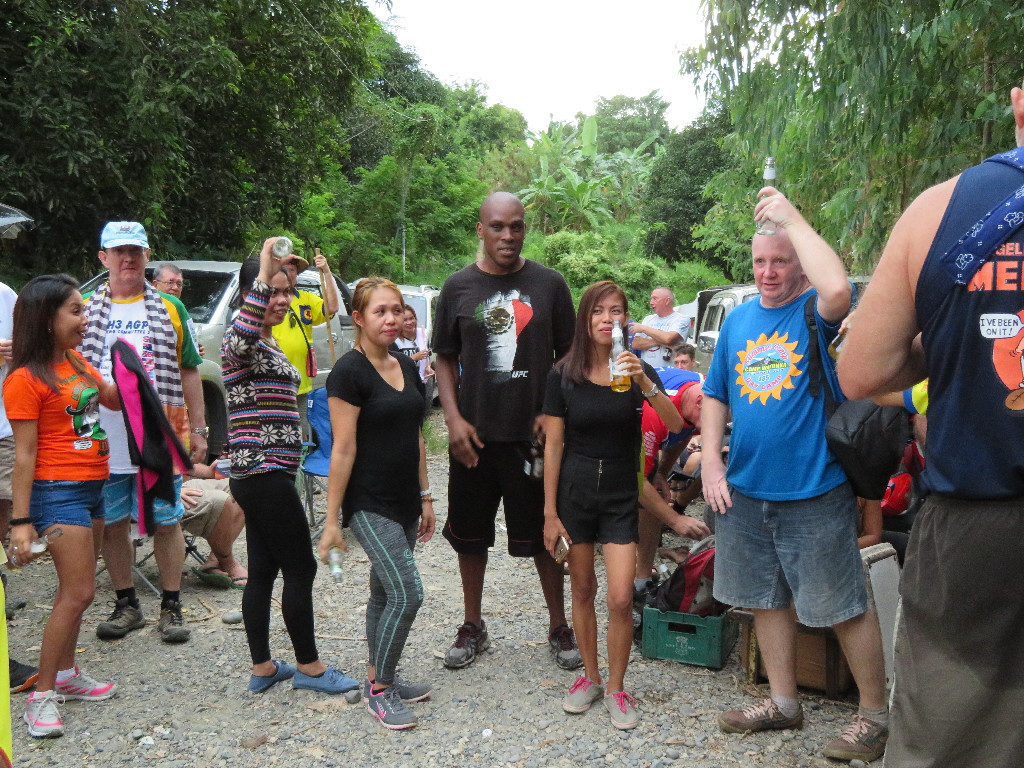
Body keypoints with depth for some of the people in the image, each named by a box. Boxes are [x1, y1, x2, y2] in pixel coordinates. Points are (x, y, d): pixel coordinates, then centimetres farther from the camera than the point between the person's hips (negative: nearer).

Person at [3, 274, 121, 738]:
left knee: (77, 590, 15)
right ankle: (42, 696, 1)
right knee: (78, 592, -9)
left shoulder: (77, 362, 10)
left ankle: (66, 675, 28)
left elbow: (114, 400, 24)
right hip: (58, 493, -8)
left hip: (92, 487, 8)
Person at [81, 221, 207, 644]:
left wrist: (198, 430, 4)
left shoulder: (170, 309, 6)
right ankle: (126, 604, 25)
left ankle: (171, 607, 17)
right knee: (113, 524, 9)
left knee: (167, 523, 4)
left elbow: (189, 373, 8)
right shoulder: (86, 309, 7)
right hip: (104, 442, 1)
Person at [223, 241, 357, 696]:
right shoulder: (241, 343, -13)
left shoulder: (271, 344, 17)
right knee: (300, 569, -2)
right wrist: (264, 271, -36)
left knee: (263, 571, 12)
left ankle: (262, 668, 20)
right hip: (265, 473, -9)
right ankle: (309, 667, 10)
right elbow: (241, 338, -39)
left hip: (262, 474, 10)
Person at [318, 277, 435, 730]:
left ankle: (378, 677, 29)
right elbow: (343, 449, -16)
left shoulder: (407, 368, 10)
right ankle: (379, 690, 6)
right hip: (369, 504, -7)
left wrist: (425, 497, 16)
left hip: (404, 502, 7)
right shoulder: (349, 373, -13)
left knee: (384, 593, 16)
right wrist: (332, 520, -14)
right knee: (407, 593, -11)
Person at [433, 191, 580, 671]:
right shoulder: (459, 287, 3)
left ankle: (559, 627, 25)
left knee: (544, 532, 7)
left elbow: (568, 355, 6)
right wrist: (453, 419, -4)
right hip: (474, 433, 2)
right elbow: (445, 359, 7)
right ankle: (473, 626, 29)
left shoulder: (549, 284, 1)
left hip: (535, 432, -1)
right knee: (470, 533, 11)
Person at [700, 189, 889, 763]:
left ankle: (875, 716, 21)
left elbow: (838, 289, -34)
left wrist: (791, 217, -24)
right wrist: (711, 460, 2)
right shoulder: (739, 319, 9)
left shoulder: (815, 311, -8)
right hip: (744, 490, 6)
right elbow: (716, 395, 15)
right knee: (767, 599, 17)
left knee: (844, 606, 3)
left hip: (815, 494, -6)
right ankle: (784, 702, 33)